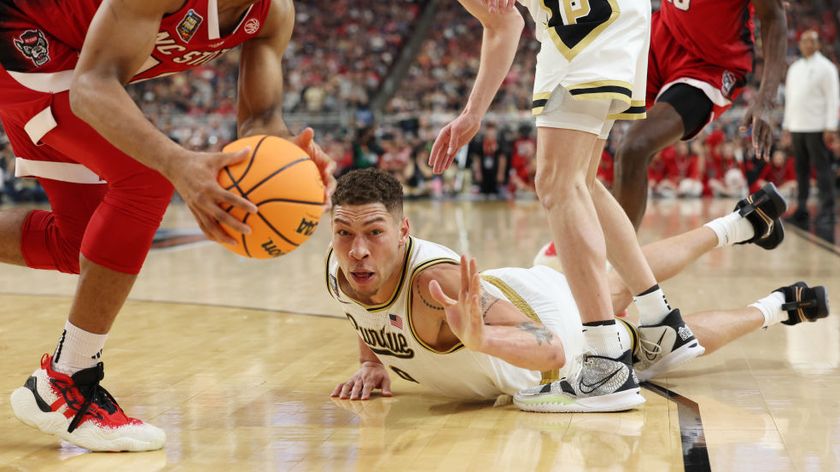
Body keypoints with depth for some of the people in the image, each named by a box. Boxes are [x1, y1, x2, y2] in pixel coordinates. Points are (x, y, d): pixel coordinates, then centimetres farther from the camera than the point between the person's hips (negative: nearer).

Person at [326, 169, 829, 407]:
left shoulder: (433, 280, -45)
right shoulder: (338, 271, -24)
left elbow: (551, 349, -50)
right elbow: (370, 316, 3)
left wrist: (479, 337, -68)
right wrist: (371, 363, -15)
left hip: (550, 317, -7)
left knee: (661, 342, 19)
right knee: (620, 285, 31)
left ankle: (775, 307, 44)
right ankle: (735, 226, 55)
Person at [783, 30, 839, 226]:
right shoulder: (794, 68, 17)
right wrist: (787, 125, 14)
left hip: (817, 127, -6)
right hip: (797, 127, 6)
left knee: (822, 168, -7)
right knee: (801, 169, 7)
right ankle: (802, 208, 12)